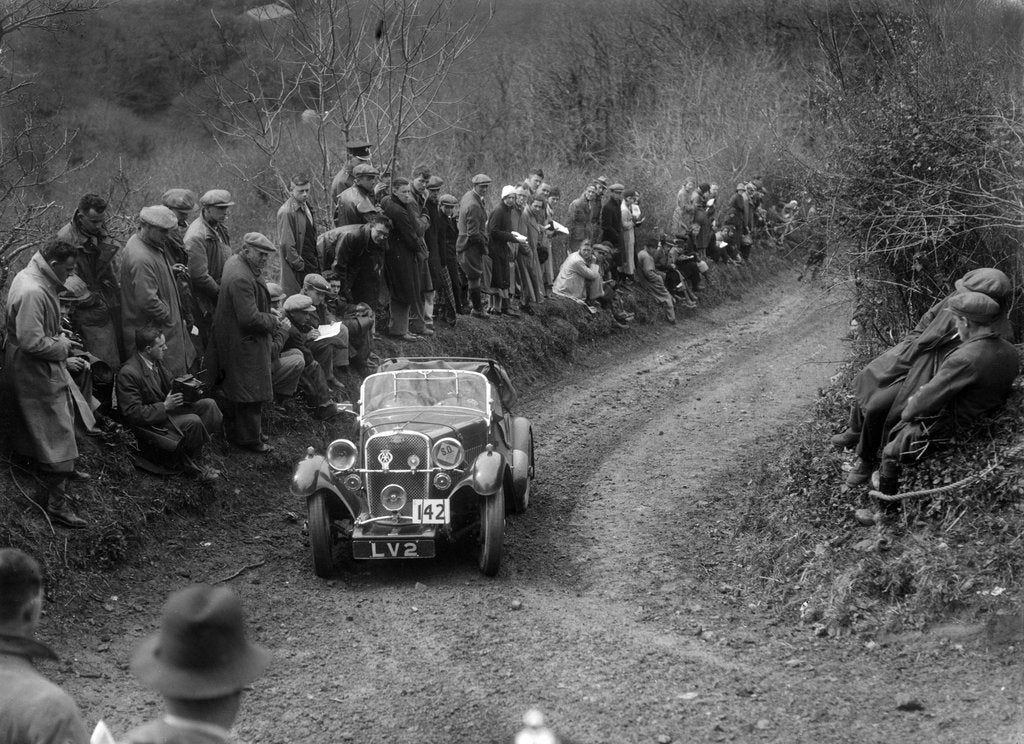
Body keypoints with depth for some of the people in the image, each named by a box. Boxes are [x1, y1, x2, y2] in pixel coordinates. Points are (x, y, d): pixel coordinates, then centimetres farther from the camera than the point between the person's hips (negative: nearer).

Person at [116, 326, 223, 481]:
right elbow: (131, 413, -24)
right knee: (193, 422, -28)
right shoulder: (128, 374, -24)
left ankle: (186, 457, -8)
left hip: (165, 408, 9)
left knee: (208, 404, -7)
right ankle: (194, 464, -4)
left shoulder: (157, 362, 4)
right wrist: (165, 406, -25)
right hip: (151, 423, -9)